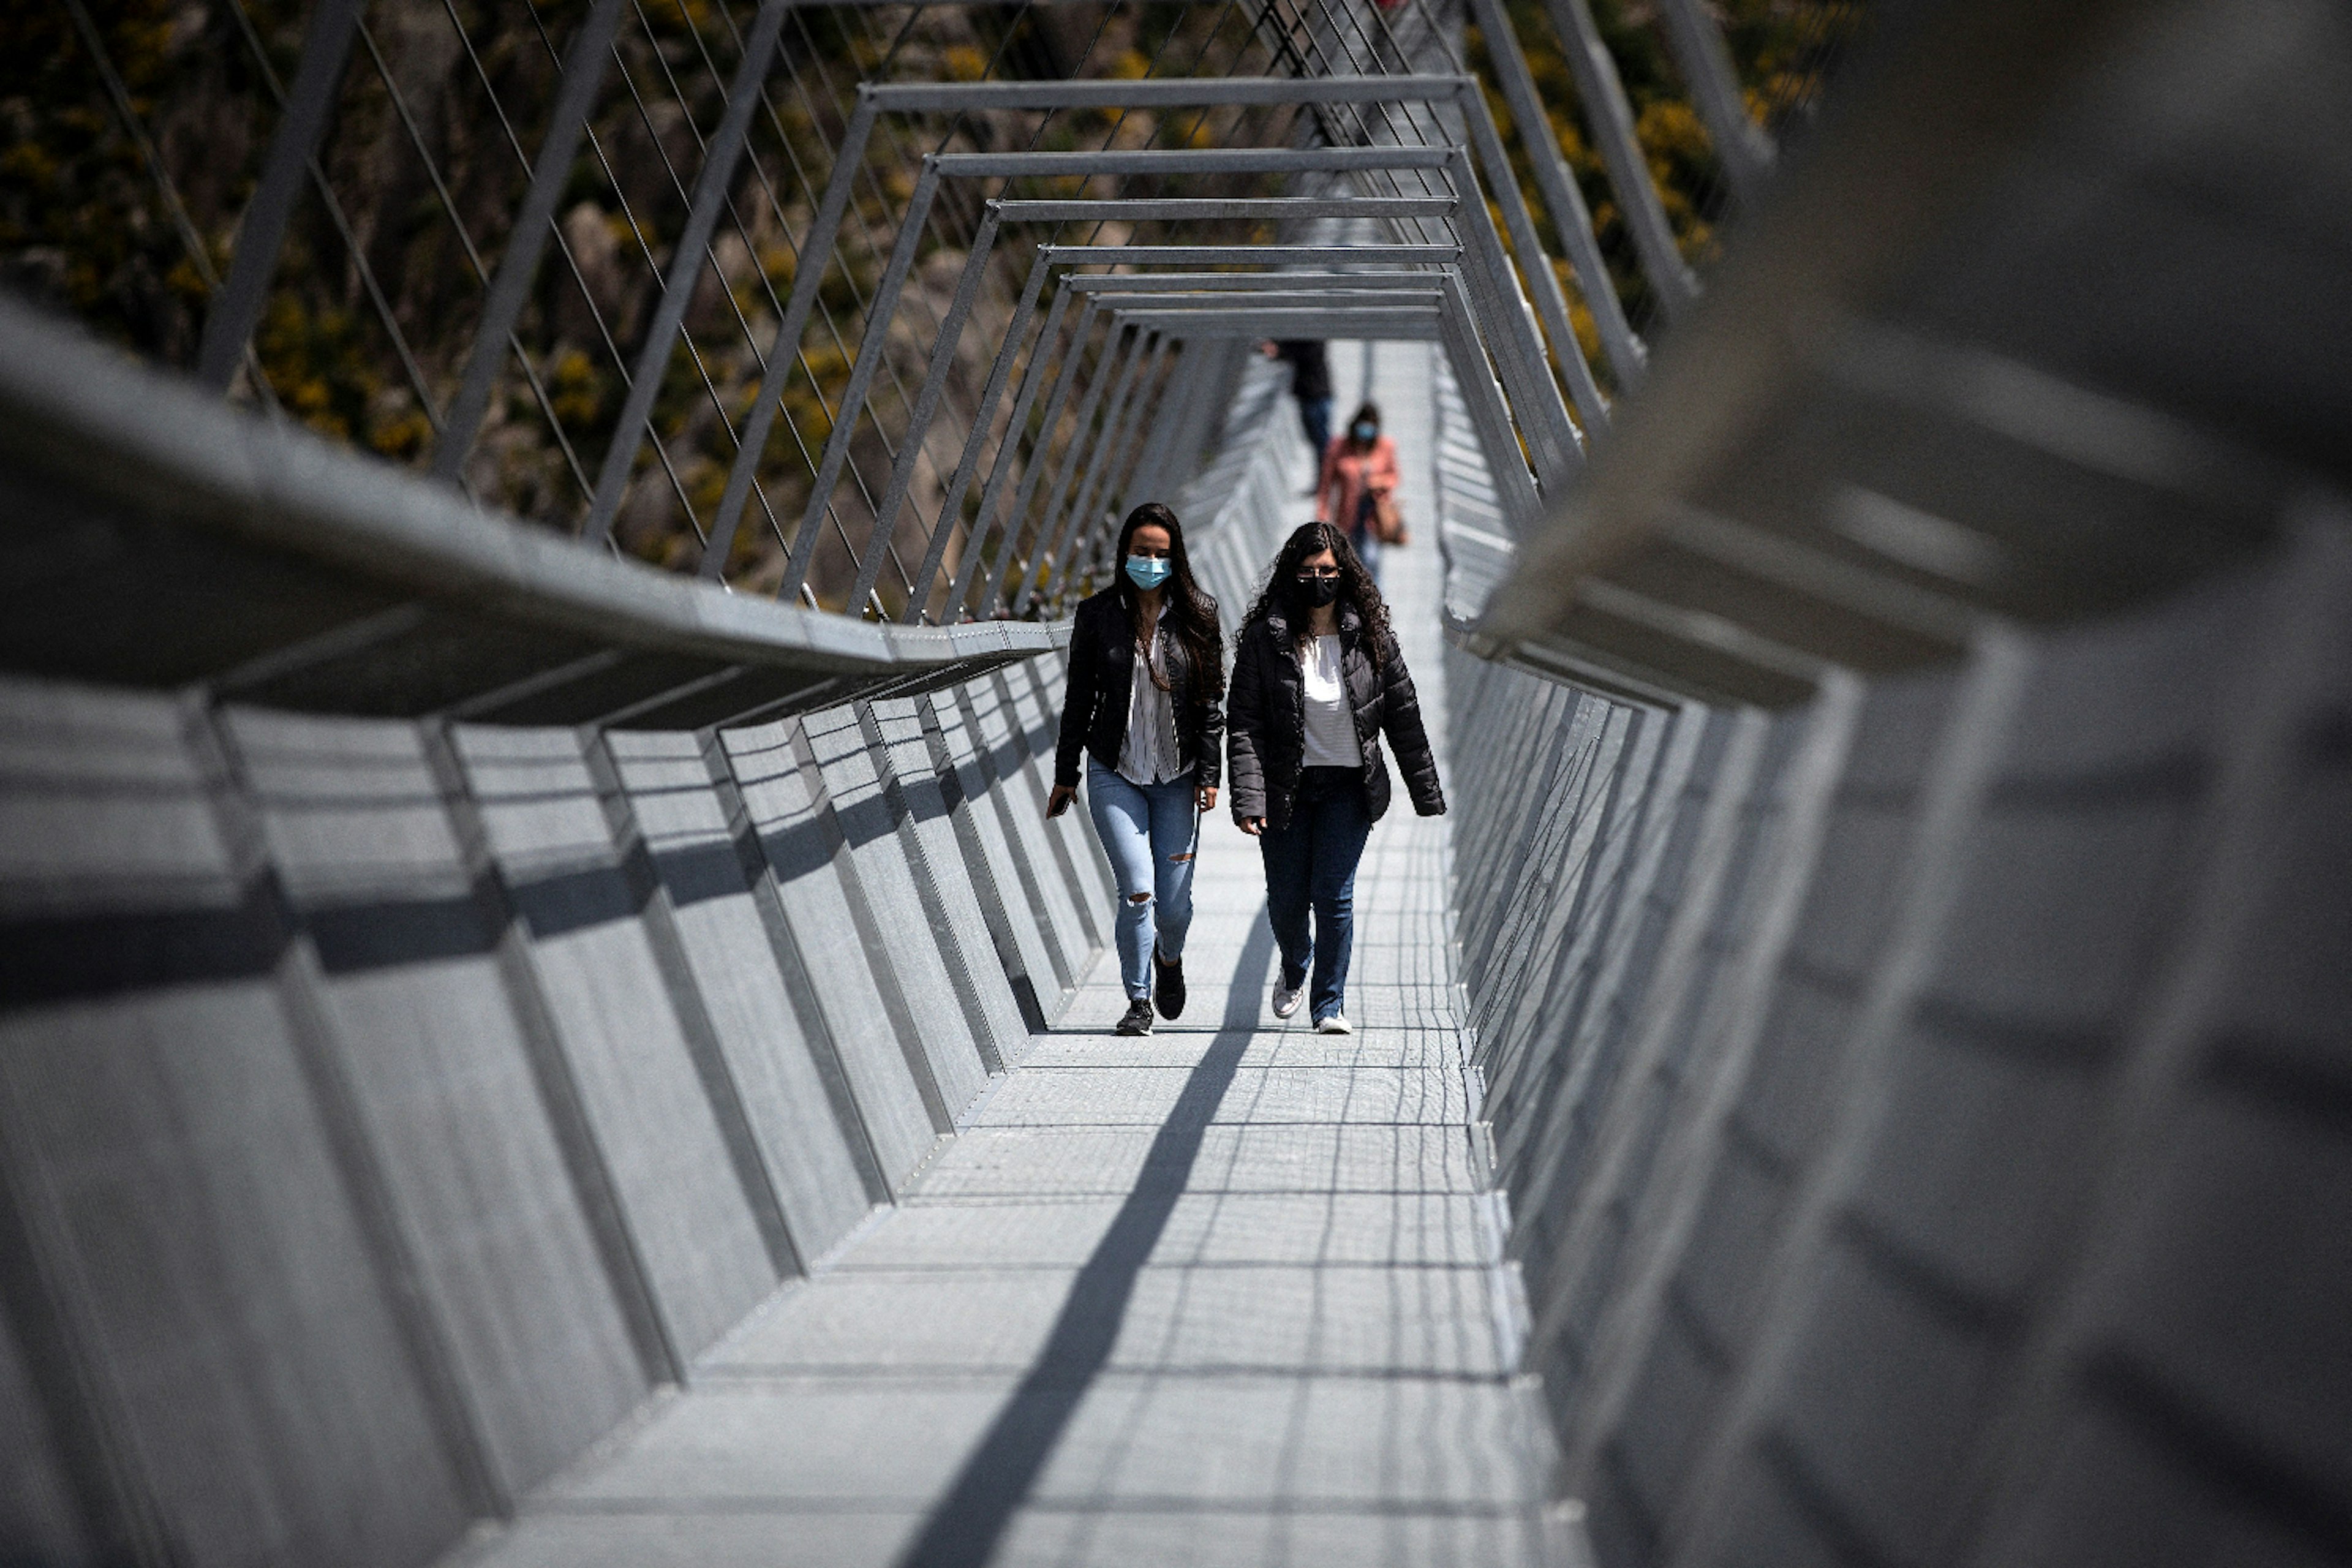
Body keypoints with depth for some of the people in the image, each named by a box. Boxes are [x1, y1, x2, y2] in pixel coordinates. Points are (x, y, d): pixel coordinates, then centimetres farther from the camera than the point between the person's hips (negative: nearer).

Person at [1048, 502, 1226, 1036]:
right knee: (1137, 890, -12)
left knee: (1173, 901, 2)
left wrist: (1208, 774, -4)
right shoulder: (1098, 615, 0)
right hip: (1114, 773, 0)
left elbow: (1212, 701, 1)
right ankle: (1138, 1001, 3)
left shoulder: (1198, 615, 0)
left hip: (1177, 776, 1)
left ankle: (1170, 959, 36)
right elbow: (1079, 698, 6)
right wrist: (1065, 774, 7)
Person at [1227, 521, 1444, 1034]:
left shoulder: (1370, 637, -2)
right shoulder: (1264, 639, -7)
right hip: (1285, 788, 0)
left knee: (1333, 894, -8)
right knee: (1286, 899, 7)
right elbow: (1244, 724, -9)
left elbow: (1404, 717, 4)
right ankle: (1294, 968, 39)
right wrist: (1248, 800, -19)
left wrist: (1427, 794, 5)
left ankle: (1330, 1003, 5)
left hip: (1348, 788, 0)